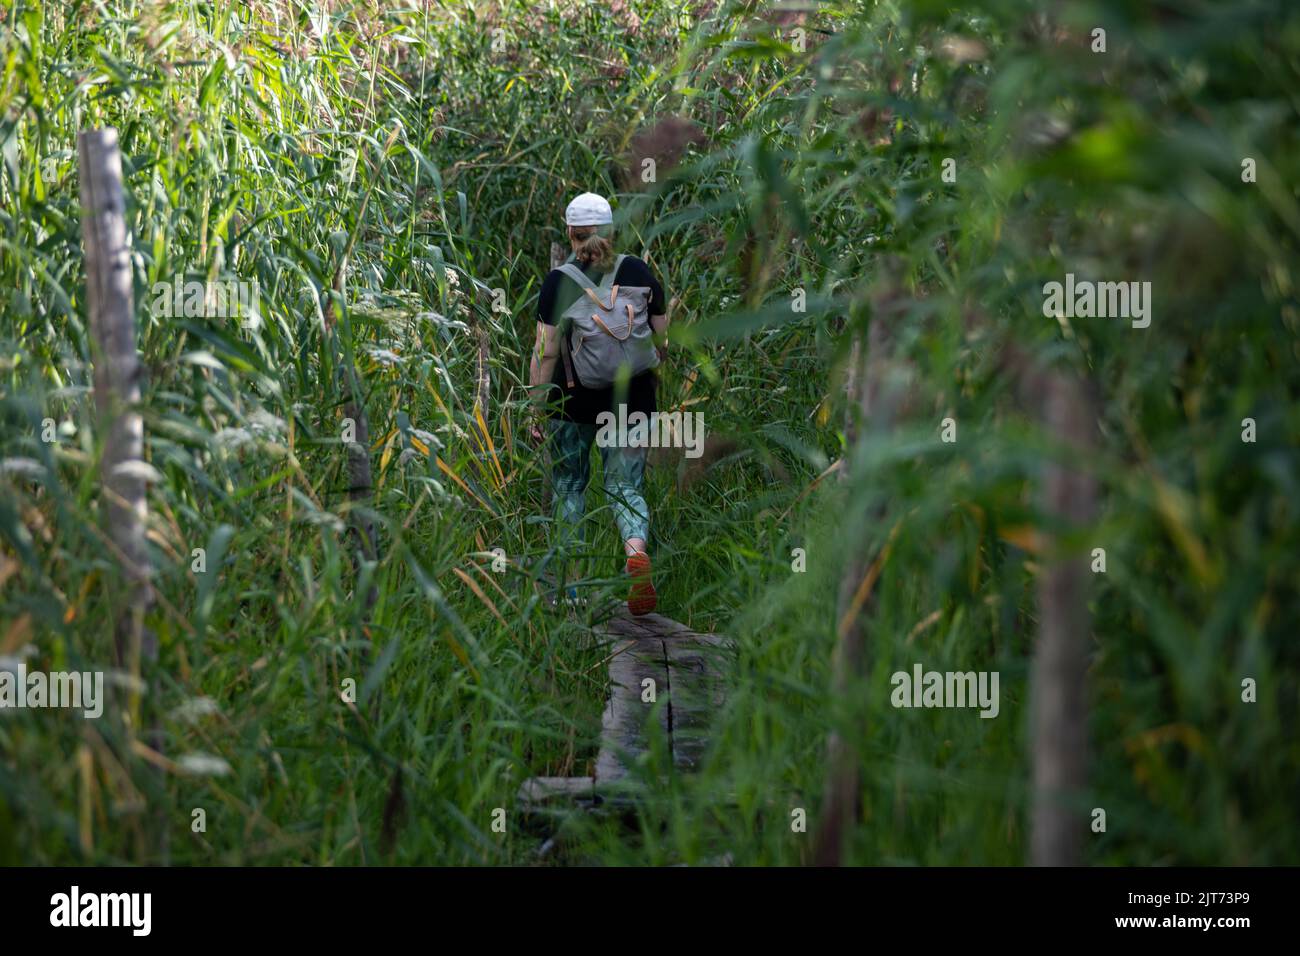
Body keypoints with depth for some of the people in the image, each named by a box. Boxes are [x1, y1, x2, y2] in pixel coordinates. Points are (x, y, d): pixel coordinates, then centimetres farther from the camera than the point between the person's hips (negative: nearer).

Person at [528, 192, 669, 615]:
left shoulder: (559, 281, -8)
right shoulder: (637, 272, 1)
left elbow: (545, 353, -10)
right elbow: (662, 341, 4)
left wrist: (536, 409, -5)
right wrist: (653, 387, 19)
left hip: (573, 399, -1)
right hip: (630, 398, 2)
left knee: (569, 485, 15)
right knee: (626, 486, 4)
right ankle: (636, 552, -26)